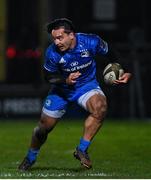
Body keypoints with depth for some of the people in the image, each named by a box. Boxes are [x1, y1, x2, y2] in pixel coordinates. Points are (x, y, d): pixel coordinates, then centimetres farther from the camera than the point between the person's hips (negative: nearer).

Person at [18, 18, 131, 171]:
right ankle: (30, 158, 36)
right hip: (62, 89, 1)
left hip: (87, 85, -1)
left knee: (100, 107, -33)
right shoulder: (52, 52, -23)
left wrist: (125, 73, -14)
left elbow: (111, 53, -5)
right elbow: (48, 76, -8)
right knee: (45, 126, 6)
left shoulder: (91, 42, -24)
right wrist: (66, 80, -26)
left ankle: (82, 150, -22)